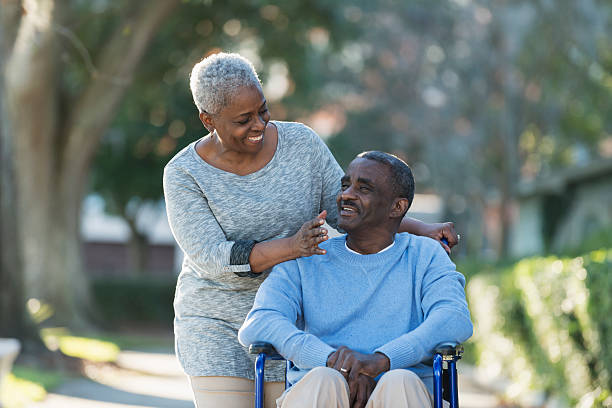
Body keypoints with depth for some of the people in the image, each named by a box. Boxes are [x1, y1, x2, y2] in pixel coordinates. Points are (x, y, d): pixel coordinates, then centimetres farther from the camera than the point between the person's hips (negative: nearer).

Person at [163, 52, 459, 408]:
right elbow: (211, 259, -21)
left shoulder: (301, 143, -5)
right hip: (216, 322, -2)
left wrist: (420, 229, -9)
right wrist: (291, 247, -35)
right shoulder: (184, 174, -12)